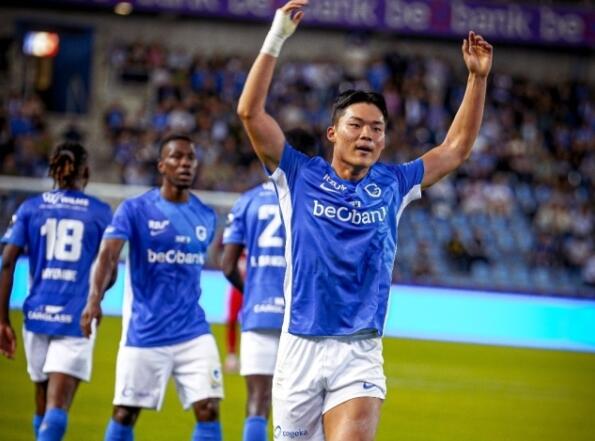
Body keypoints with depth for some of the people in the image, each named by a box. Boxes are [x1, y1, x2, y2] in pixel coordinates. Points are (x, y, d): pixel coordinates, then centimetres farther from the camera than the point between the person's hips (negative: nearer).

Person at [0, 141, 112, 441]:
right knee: (57, 408, -10)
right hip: (77, 316, -2)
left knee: (43, 405, 18)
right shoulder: (100, 212, 3)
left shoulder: (30, 208, 6)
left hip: (38, 312, 3)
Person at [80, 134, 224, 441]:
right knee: (124, 413, 4)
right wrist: (95, 297, -34)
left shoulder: (206, 216, 9)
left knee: (208, 410, -8)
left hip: (193, 332, 3)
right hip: (143, 333, -3)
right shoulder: (135, 209, -5)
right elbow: (107, 254, -18)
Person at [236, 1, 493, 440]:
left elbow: (456, 148, 19)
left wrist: (478, 77, 12)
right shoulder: (301, 176, 5)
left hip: (360, 354, 0)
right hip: (301, 349, 0)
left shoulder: (391, 185, 11)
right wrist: (276, 38, -9)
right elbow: (250, 111, -3)